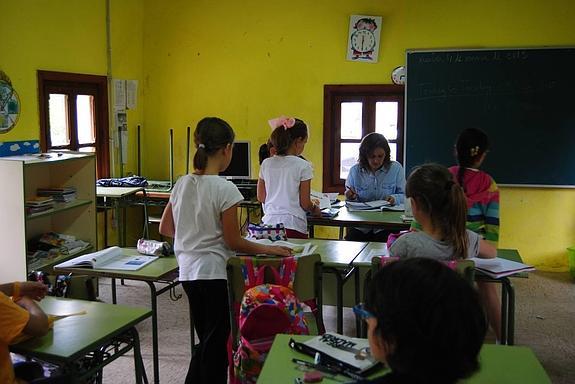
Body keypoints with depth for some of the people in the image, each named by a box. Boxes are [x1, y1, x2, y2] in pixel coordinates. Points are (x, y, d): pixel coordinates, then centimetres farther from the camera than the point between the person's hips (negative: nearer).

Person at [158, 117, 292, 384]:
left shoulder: (182, 184, 2)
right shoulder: (224, 189, -18)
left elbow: (165, 228, 12)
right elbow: (234, 242, -15)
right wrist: (268, 250, -5)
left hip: (189, 272, 7)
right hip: (215, 274, -7)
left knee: (205, 340, 22)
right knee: (217, 343, 10)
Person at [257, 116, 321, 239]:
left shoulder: (266, 164, 4)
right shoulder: (303, 166, -9)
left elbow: (261, 198, 10)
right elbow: (305, 204, -7)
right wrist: (315, 208, 13)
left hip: (269, 223, 5)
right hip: (293, 226, -4)